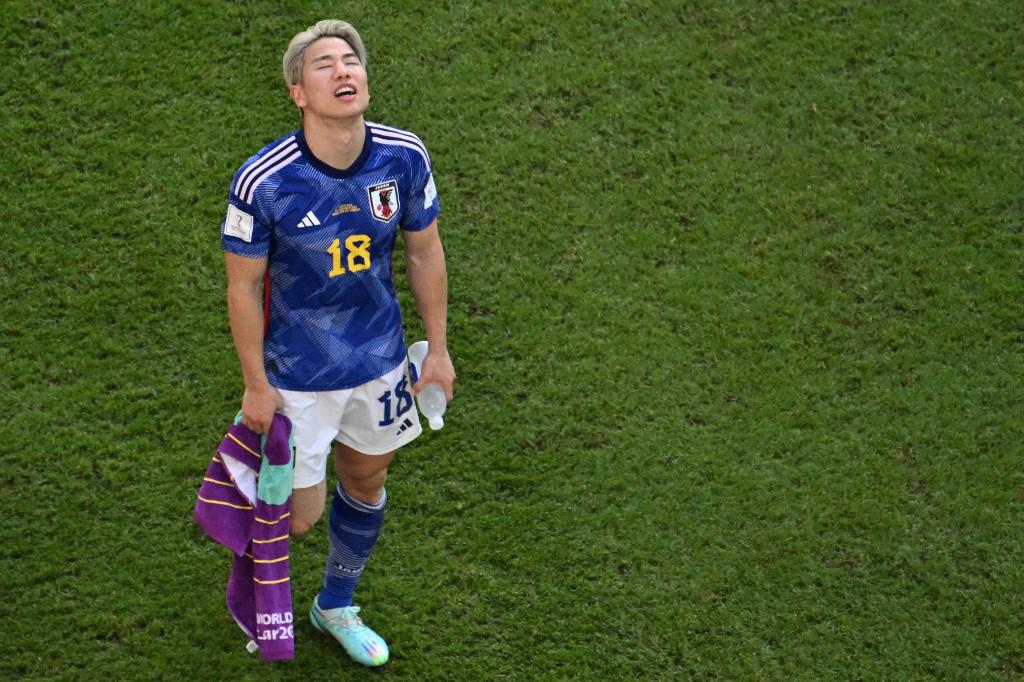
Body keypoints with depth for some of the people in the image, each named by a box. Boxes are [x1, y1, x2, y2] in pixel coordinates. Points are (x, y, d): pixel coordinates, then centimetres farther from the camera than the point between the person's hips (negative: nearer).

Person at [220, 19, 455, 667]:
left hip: (381, 358, 5)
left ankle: (336, 606, 49)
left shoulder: (405, 157, -15)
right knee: (300, 515, 3)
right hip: (299, 374, -4)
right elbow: (243, 285, -14)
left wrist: (438, 349, 7)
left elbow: (424, 251, 0)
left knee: (366, 481, 23)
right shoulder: (262, 182, -26)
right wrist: (256, 387, -7)